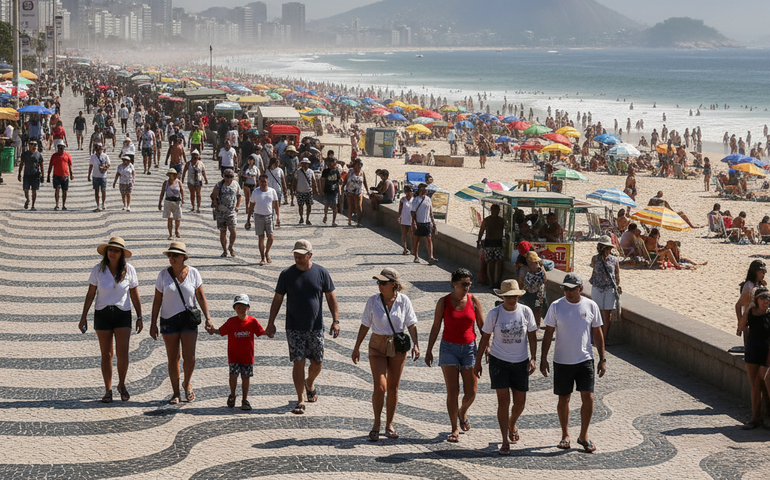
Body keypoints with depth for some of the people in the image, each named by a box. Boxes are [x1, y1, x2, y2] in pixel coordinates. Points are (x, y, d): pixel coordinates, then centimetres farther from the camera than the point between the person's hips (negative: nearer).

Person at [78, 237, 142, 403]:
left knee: (122, 353, -10)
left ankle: (122, 385, 13)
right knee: (106, 354, 5)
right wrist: (84, 316, 0)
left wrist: (139, 317, 4)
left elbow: (135, 295, 4)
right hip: (102, 314, 1)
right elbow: (90, 294, 2)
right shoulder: (98, 269, -4)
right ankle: (108, 390, 16)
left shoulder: (129, 270, -3)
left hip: (123, 315, -1)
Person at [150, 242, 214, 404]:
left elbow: (201, 297, 3)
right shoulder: (163, 275, -2)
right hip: (169, 321, 0)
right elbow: (157, 300, 2)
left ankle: (187, 382, 22)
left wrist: (208, 318, -4)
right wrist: (153, 324, 1)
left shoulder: (193, 273, -1)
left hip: (189, 320, 0)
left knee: (189, 357, -7)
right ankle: (176, 394, 14)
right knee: (173, 358, 3)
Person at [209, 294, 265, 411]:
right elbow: (221, 331, 2)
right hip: (234, 355, -1)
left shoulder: (252, 321, -2)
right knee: (233, 375, -11)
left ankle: (245, 400, 20)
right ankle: (232, 396, 15)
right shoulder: (231, 322, -3)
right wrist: (213, 330, -17)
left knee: (245, 377, 7)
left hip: (247, 356, 1)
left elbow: (261, 332, 1)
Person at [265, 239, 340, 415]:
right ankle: (300, 401, 4)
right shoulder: (286, 274, -3)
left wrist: (336, 321, -2)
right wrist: (271, 323, 1)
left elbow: (331, 297, 4)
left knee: (317, 363, 8)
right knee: (298, 363, -5)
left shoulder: (321, 273, -3)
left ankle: (309, 384, 40)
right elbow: (277, 299, 4)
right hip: (294, 328, -1)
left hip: (316, 328, 1)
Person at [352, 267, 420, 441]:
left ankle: (389, 425, 21)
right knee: (380, 387, -10)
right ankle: (376, 424, 7)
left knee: (393, 387, 8)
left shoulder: (404, 301, -6)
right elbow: (365, 325, 2)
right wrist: (357, 347, 3)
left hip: (398, 348, 1)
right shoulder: (373, 301, -6)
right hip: (377, 347, -1)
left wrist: (415, 345, -13)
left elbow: (411, 324, -1)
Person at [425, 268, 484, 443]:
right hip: (449, 348, -1)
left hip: (469, 349, 1)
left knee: (471, 392, 1)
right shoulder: (443, 302, -3)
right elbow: (436, 327, 3)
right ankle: (454, 429, 5)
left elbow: (482, 326, 4)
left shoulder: (474, 301, -1)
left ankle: (462, 412, 35)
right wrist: (429, 350, 1)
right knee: (452, 391, -6)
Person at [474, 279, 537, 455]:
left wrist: (533, 358, -8)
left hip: (521, 362, 2)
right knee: (503, 401, -9)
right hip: (499, 361, -2)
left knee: (520, 402, 7)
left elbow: (532, 336, 3)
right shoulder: (494, 314, -6)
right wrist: (478, 361, 5)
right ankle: (505, 442, -2)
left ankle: (512, 424, 41)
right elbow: (485, 337, 3)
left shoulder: (526, 312, -3)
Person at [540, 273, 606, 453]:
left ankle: (583, 436, 10)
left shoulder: (591, 306, -1)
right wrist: (543, 358, -3)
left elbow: (597, 334, 6)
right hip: (562, 361, 0)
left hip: (585, 360, 0)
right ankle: (565, 435, 25)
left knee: (588, 398, -7)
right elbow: (548, 333, 1)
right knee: (564, 399, 8)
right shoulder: (556, 306, -5)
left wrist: (602, 359, 5)